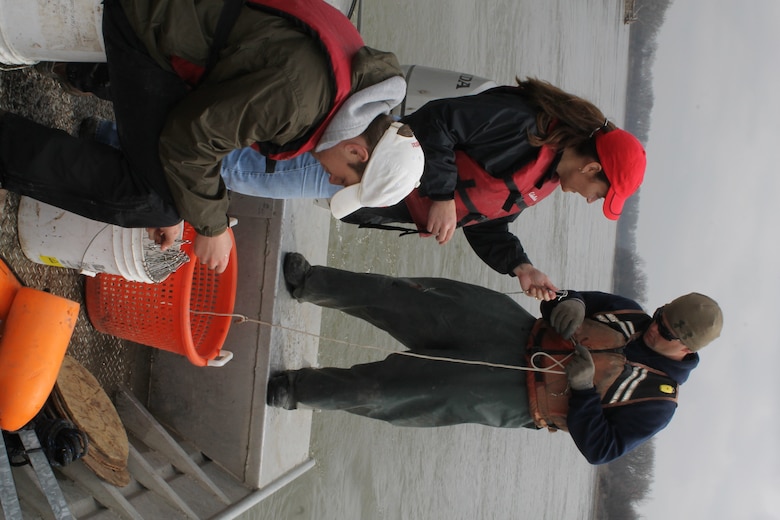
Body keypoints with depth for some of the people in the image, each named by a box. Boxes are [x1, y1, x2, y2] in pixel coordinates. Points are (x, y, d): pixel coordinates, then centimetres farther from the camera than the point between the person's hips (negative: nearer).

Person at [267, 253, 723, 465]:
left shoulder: (658, 401, -9)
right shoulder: (634, 316, 5)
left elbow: (600, 449, -9)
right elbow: (583, 302, 14)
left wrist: (584, 389, -22)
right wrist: (567, 303, -11)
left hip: (512, 396, -4)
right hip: (520, 330, 5)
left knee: (396, 390, -13)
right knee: (420, 302, -13)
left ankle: (301, 390, 5)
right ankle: (309, 282, -3)